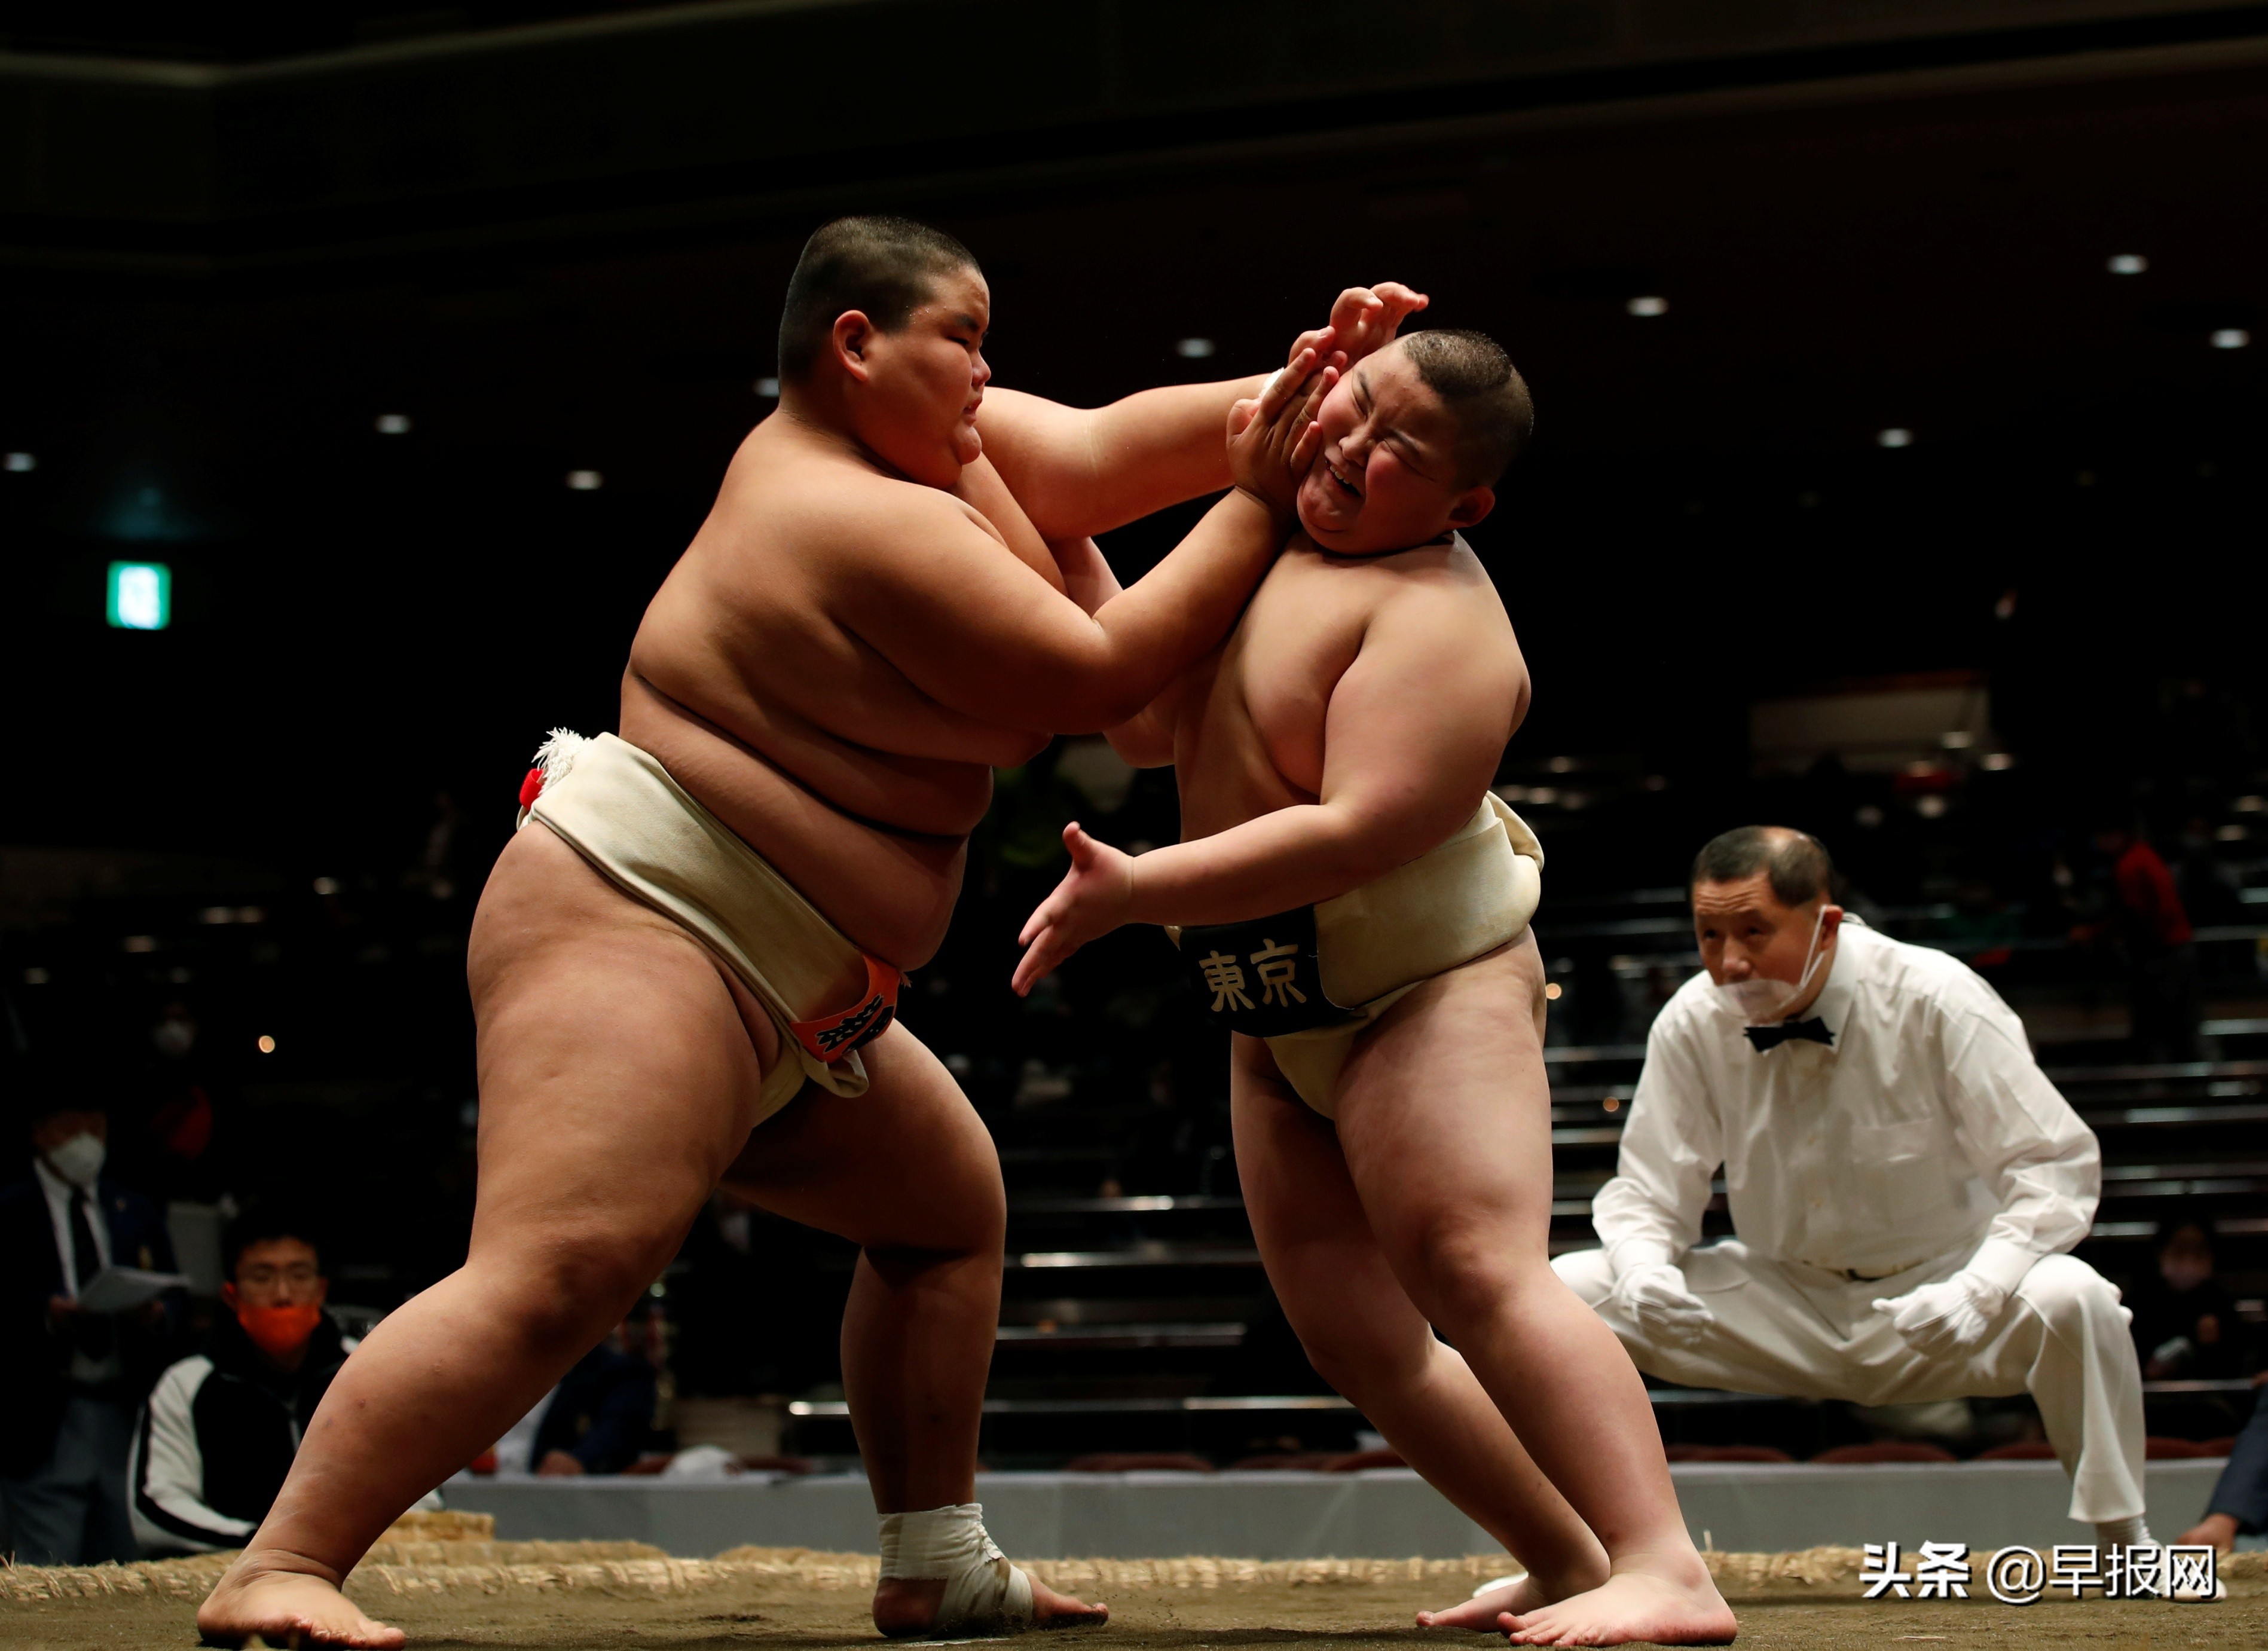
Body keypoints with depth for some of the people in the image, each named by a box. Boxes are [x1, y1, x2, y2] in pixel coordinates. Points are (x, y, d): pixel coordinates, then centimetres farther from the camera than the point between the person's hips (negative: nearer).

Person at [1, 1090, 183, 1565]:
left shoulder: (136, 1213, 17)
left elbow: (172, 1296, 15)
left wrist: (156, 1315, -7)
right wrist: (46, 1316, -22)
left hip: (126, 1414, 4)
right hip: (43, 1423, -4)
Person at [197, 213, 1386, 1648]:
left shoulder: (912, 435, 10)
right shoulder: (887, 533, -17)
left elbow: (1106, 449, 11)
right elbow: (1104, 676, -11)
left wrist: (1289, 394, -1)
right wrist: (1259, 508, -7)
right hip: (633, 932, -12)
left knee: (951, 1204, 19)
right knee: (558, 1276, -26)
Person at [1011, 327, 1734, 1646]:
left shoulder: (1438, 612, -19)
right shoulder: (1272, 539, 9)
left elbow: (1358, 834, -28)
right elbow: (1154, 727, 12)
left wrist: (1133, 893, -31)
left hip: (1428, 988, -9)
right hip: (1283, 1027, 9)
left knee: (1477, 1277, -25)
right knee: (1362, 1342, 7)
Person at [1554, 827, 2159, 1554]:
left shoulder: (1935, 999, -17)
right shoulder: (1691, 1024, -9)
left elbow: (2055, 1166, -16)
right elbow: (1647, 1191, -1)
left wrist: (1977, 1290, -33)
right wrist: (1644, 1269, -26)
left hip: (1934, 1299, -3)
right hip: (1779, 1315, 3)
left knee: (2070, 1297, -34)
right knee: (1573, 1288, -16)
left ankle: (2125, 1546, -13)